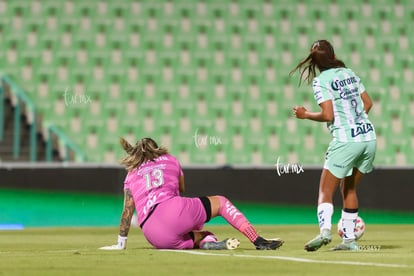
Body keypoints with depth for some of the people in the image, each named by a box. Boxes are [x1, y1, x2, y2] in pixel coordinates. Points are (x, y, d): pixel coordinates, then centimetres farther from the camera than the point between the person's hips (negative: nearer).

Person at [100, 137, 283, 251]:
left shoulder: (132, 174, 23)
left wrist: (121, 244, 20)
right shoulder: (170, 160, 23)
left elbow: (127, 212, 16)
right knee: (220, 202, 15)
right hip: (173, 210, -2)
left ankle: (209, 243, -16)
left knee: (199, 237, 25)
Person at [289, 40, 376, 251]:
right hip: (369, 137, 6)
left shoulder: (321, 81, -6)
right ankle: (349, 239, 15)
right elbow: (368, 103, 18)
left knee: (326, 191, -3)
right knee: (349, 189, 20)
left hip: (345, 141, -6)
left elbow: (328, 115, -13)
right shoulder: (349, 73, 13)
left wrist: (305, 114, 2)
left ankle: (325, 230, -29)